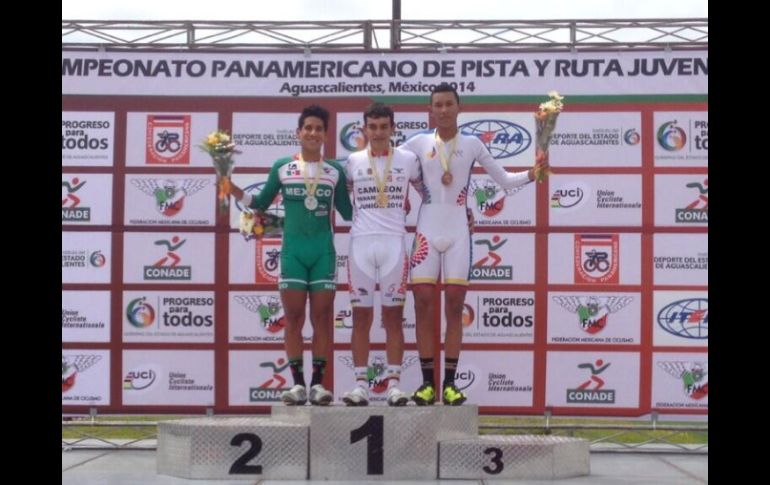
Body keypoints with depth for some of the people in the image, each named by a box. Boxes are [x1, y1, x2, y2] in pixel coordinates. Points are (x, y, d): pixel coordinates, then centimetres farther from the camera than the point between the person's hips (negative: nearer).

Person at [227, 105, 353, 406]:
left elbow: (348, 212, 13)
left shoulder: (335, 172, 8)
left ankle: (318, 383, 4)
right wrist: (234, 191, 0)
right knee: (293, 316, -1)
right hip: (292, 250, 0)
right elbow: (261, 203, 13)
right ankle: (297, 383, 4)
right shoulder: (282, 168, 7)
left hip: (323, 251, 1)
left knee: (322, 316, 0)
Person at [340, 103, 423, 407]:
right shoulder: (353, 161, 8)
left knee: (393, 315, 1)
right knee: (361, 315, 1)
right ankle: (361, 384, 4)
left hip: (394, 241, -1)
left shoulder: (407, 160, 6)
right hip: (361, 241, 1)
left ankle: (394, 383, 3)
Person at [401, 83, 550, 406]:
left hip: (458, 233, 0)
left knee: (454, 306, -1)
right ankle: (427, 382, 2)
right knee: (423, 304, -3)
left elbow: (504, 180, 8)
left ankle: (450, 383, 2)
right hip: (427, 231, 0)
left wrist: (532, 174, -7)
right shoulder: (420, 143, 4)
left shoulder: (472, 144, 5)